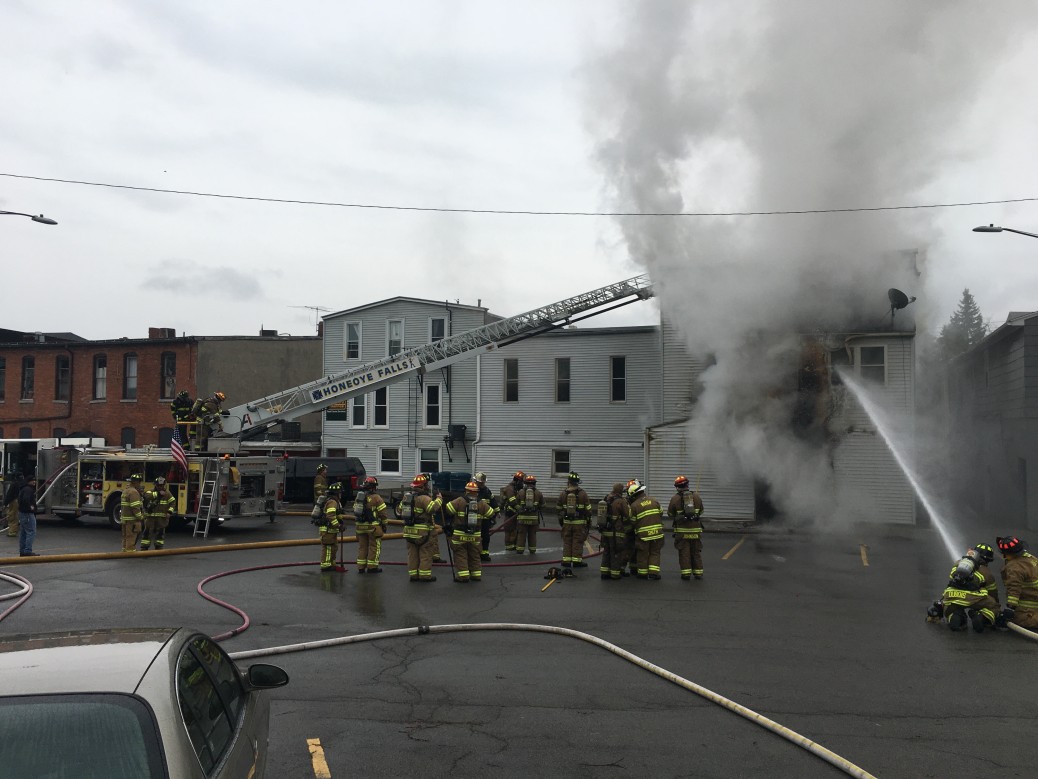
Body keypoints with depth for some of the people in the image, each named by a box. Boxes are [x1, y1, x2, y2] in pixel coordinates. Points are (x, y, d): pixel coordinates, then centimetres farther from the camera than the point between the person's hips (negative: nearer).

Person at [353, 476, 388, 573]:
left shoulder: (358, 497, 9)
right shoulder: (376, 498, -12)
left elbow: (355, 511, 14)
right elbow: (382, 513, -11)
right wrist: (384, 525, 0)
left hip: (361, 526, 6)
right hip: (373, 526, -6)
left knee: (362, 546, 14)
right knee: (374, 546, 3)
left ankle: (361, 567, 16)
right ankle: (372, 567, 4)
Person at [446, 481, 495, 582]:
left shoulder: (459, 501, -9)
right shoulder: (481, 503, 1)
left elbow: (447, 509, -11)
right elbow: (491, 513, 9)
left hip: (459, 534, -3)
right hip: (475, 535, 3)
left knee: (460, 555, 4)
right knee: (474, 555, 16)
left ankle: (463, 576, 0)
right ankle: (476, 575, 20)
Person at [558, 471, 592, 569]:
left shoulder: (563, 494, 0)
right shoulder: (582, 494, -6)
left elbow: (559, 509, 9)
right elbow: (588, 509, -3)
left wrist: (560, 521, 21)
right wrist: (588, 520, 8)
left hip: (567, 522, 2)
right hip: (580, 523, -2)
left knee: (567, 541, 10)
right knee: (578, 542, 3)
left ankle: (566, 561, 10)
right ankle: (577, 561, 4)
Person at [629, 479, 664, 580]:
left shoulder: (634, 505, -10)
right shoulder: (654, 500, 1)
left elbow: (633, 521, -3)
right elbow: (661, 514, 10)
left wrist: (635, 530, 16)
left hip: (643, 534, -3)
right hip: (657, 533, 3)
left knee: (643, 554, 11)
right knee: (654, 553, 12)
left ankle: (643, 573, 18)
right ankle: (653, 572, 4)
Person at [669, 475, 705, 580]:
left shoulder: (675, 498, -6)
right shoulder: (696, 497, 4)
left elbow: (670, 514, 3)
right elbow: (701, 511, 16)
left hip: (682, 529, -3)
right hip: (696, 528, 3)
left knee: (684, 552, 4)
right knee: (696, 552, 12)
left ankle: (686, 573, 2)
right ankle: (698, 573, 15)